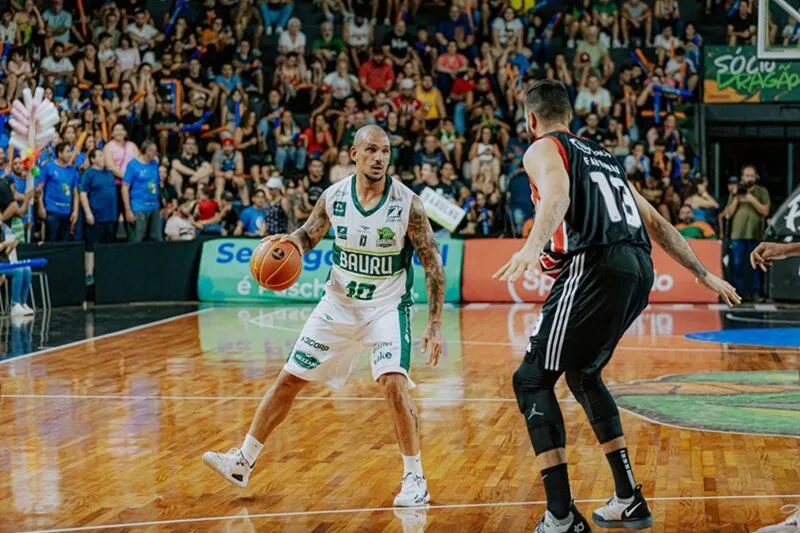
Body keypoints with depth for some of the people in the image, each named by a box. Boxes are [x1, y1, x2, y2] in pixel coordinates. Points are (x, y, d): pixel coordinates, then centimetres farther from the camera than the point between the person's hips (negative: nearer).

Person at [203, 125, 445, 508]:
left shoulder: (407, 203, -17)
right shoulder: (334, 197, -8)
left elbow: (433, 265, -12)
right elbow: (308, 236, 10)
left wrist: (434, 325, -16)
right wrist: (290, 242, -14)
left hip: (387, 307, -4)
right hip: (339, 304, 4)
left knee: (394, 383, -24)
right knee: (289, 379, 7)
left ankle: (415, 479, -7)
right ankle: (243, 462, 21)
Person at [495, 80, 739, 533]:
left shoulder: (543, 150, 8)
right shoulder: (605, 157, 30)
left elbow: (558, 195, -17)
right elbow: (657, 223, 30)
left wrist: (533, 247, -33)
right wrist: (705, 275, 35)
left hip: (597, 267, -8)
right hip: (640, 269, 8)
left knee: (532, 380, 1)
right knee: (582, 373, 26)